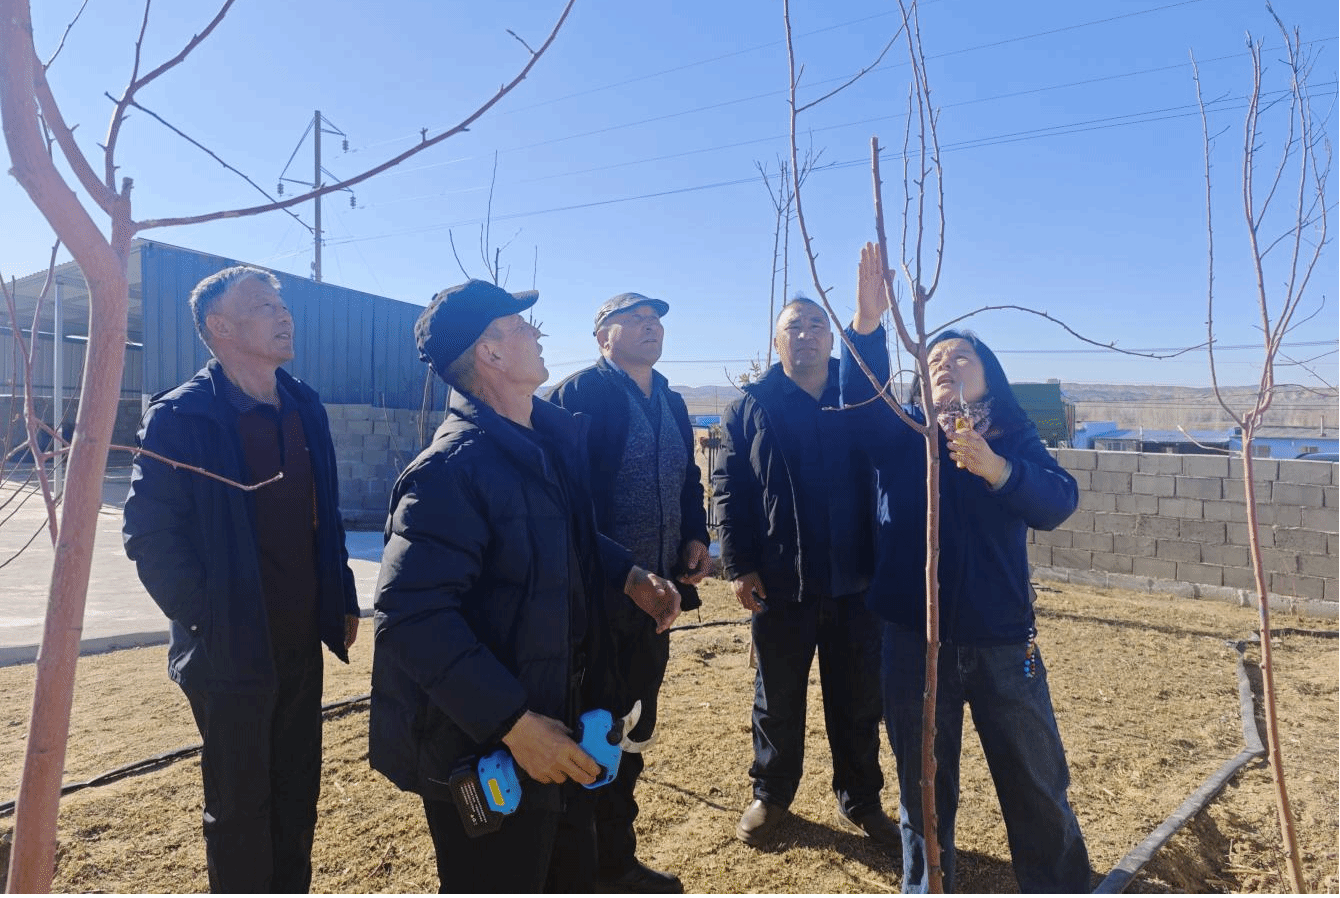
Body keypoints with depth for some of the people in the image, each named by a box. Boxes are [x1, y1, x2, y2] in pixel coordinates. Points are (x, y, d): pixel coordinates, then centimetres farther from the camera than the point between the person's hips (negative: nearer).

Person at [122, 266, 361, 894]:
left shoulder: (305, 408, 6)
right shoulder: (181, 416, -13)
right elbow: (148, 533, -14)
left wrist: (342, 601, 9)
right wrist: (207, 617, -14)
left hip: (301, 645, 6)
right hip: (231, 651, -5)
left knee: (297, 798, 18)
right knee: (240, 809, 10)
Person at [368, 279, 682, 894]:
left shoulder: (553, 435, 4)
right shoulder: (453, 468, -24)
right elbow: (411, 615, -30)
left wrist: (629, 576, 4)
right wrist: (515, 723, -31)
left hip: (562, 730, 9)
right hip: (487, 759, -8)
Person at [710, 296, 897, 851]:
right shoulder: (751, 408, 1)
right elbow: (728, 491, -2)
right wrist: (738, 566, -8)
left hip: (854, 581, 1)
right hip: (780, 583, -1)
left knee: (858, 701, 13)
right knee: (777, 699, 14)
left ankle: (859, 801, 33)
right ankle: (770, 796, 34)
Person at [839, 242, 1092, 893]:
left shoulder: (1014, 439, 2)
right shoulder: (902, 436, 3)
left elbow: (1058, 502, -16)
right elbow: (863, 394, -17)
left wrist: (994, 468, -34)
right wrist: (868, 321, -32)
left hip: (1002, 641, 0)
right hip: (913, 638, 0)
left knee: (1037, 785, 11)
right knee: (923, 784, 15)